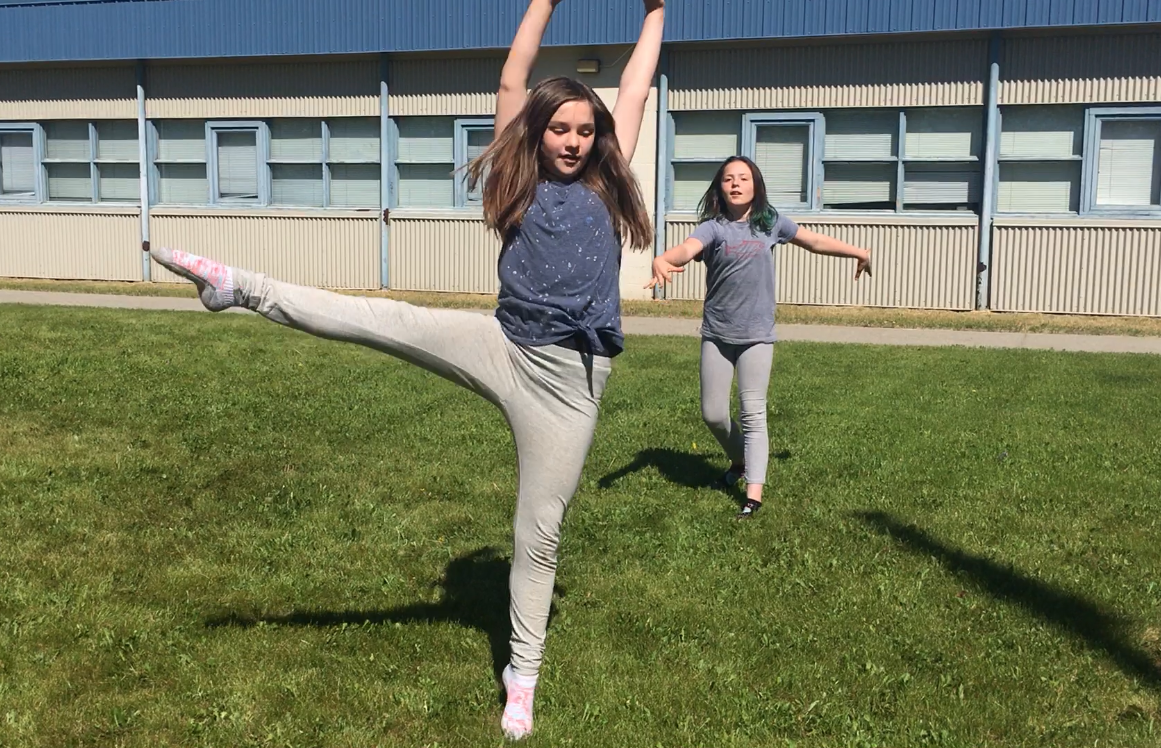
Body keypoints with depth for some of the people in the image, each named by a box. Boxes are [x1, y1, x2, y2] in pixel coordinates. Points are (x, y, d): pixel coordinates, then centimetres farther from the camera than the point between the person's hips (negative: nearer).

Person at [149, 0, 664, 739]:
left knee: (539, 532, 4)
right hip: (503, 347, 1)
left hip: (569, 379, 0)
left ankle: (522, 679, 16)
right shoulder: (517, 180, 7)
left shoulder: (604, 186, 9)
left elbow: (635, 95, 13)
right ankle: (241, 286, -11)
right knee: (382, 319, -19)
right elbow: (512, 81, 6)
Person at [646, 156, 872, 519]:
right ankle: (739, 459, 36)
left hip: (757, 335, 0)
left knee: (753, 413, -2)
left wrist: (858, 252, 22)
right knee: (713, 414, 6)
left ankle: (753, 492, -2)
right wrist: (661, 261, -51)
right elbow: (687, 248, -29)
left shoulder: (770, 222, 2)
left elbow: (816, 241, 16)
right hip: (717, 335, 0)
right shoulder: (713, 227, -7)